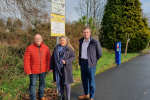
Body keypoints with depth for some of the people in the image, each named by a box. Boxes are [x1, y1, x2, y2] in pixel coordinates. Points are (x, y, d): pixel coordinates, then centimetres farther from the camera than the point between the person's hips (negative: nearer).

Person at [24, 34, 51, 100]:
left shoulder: (46, 48, -2)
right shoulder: (29, 48, -10)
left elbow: (48, 58, 3)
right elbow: (26, 60, -9)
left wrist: (48, 67, -3)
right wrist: (28, 71, -11)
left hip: (43, 70, 3)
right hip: (33, 71, -3)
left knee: (42, 83, 18)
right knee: (33, 85, 7)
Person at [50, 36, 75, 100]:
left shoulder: (69, 49, -3)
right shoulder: (56, 48, 7)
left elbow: (73, 57, -4)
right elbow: (52, 58, 11)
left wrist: (66, 61, -20)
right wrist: (51, 67, 9)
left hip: (66, 69, -3)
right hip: (57, 68, 4)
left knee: (67, 83, 1)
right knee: (59, 83, 11)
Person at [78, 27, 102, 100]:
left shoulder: (95, 42, -10)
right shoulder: (81, 41, 7)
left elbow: (99, 54, -2)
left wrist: (93, 61, 5)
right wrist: (80, 62, 14)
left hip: (90, 64, -6)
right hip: (82, 63, 6)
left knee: (91, 81, 4)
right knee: (84, 80, 16)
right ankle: (86, 94, 35)